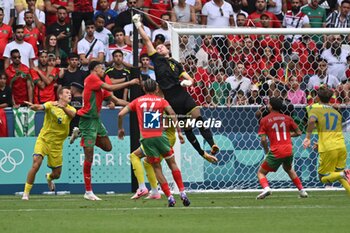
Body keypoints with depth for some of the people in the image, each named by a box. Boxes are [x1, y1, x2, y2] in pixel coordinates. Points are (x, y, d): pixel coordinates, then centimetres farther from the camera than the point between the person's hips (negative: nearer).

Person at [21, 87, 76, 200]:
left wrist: (62, 107, -47)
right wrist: (34, 106, -53)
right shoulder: (51, 105, -7)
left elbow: (72, 114, -25)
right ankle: (26, 193, -13)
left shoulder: (70, 109, 0)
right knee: (36, 164, -24)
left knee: (57, 174, 8)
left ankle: (49, 177, 47)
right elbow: (41, 107, -28)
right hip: (44, 139, -3)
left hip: (57, 144, 3)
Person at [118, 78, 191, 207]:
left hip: (146, 139, 0)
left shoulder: (138, 101, 12)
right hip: (160, 136, 0)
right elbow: (172, 114, -8)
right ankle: (182, 193, 6)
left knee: (157, 168, 6)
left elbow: (121, 114, 6)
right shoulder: (161, 101, 9)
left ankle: (170, 197, -1)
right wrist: (179, 132, -8)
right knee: (172, 163, 13)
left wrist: (120, 129, 20)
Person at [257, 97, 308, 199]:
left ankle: (266, 188, -20)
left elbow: (263, 139, -8)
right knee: (289, 169, 33)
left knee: (261, 172, 9)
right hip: (289, 150, 4)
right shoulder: (287, 118, 9)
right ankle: (302, 190, 30)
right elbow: (298, 133, 12)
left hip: (275, 152, -4)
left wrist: (266, 151, 8)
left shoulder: (265, 120, -1)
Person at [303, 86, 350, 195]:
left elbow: (312, 120, -21)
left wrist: (308, 137, -16)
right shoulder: (336, 112, 19)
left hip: (328, 149, -5)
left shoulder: (315, 109, 2)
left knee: (323, 177, 6)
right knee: (339, 172, 22)